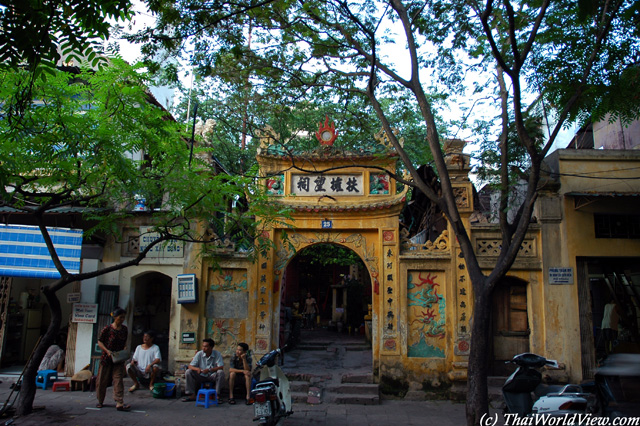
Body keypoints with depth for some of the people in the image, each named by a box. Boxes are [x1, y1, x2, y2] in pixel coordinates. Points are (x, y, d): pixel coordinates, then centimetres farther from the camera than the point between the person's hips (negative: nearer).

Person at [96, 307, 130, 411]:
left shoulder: (124, 329, 3)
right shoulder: (107, 329, -10)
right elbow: (99, 342, -4)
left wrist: (125, 350, -2)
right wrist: (107, 351, -16)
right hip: (106, 358, -2)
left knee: (118, 380, -6)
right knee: (102, 380, 9)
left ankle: (119, 403, -10)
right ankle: (100, 401, 28)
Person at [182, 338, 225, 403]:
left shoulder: (217, 354, -11)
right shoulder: (199, 354, -5)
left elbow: (221, 367, -19)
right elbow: (190, 366, -8)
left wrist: (209, 370, -33)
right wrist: (197, 369, -31)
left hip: (212, 376, -2)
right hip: (201, 376, 2)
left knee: (220, 372, -32)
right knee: (188, 372, -19)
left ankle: (217, 395, -23)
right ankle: (192, 395, -14)